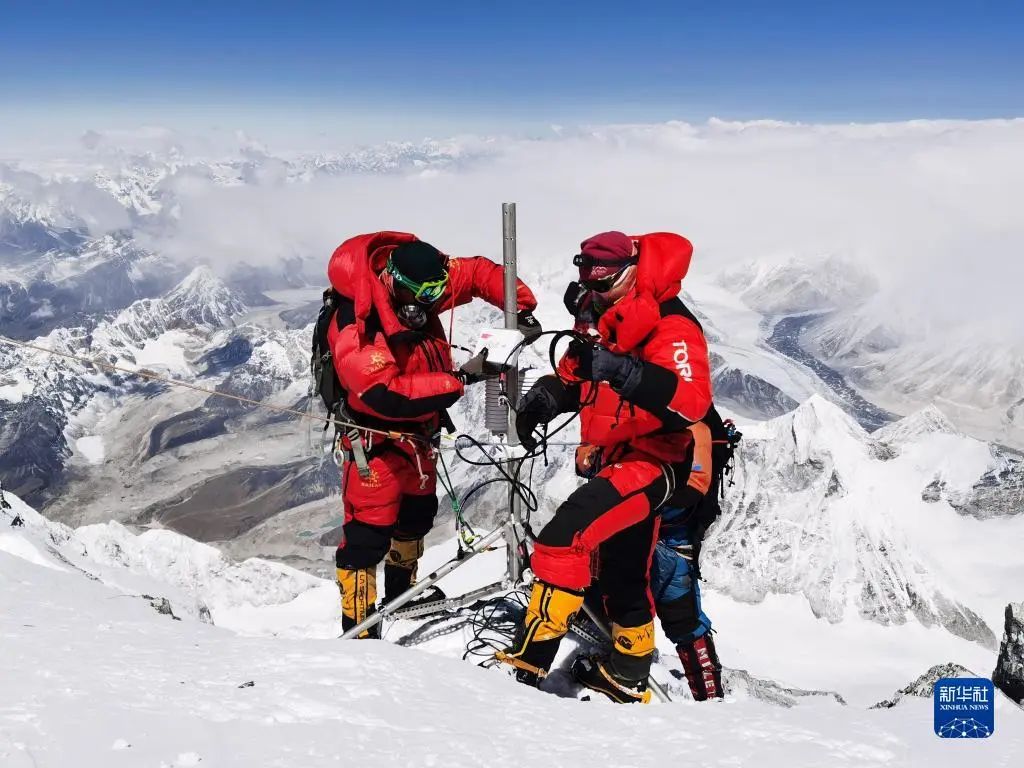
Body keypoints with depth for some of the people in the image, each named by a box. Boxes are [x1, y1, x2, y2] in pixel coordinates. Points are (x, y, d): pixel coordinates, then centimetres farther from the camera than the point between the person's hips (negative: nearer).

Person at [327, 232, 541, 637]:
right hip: (378, 436, -8)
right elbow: (386, 395, -38)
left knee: (418, 512, 24)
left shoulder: (420, 283, -12)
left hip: (418, 430, 9)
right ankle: (357, 629, 2)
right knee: (369, 532, -9)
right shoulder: (356, 328, -32)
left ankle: (401, 591, 47)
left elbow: (478, 272, 1)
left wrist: (522, 307, -13)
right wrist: (458, 379, -37)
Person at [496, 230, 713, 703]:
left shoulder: (670, 327, -18)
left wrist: (623, 370, -44)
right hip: (610, 461, 9)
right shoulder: (601, 324, 6)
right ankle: (628, 680, 39)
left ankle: (528, 663, -23)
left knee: (565, 537, -27)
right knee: (621, 577, 22)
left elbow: (692, 402, -34)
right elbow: (573, 377, 21)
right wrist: (544, 398, 0)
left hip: (652, 461, -9)